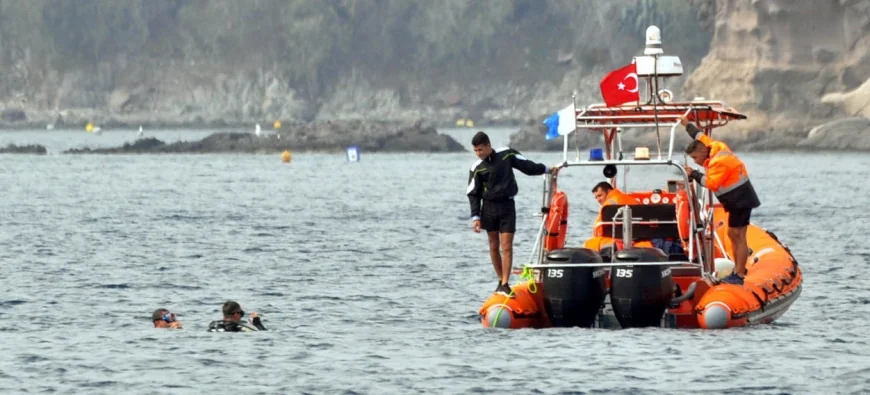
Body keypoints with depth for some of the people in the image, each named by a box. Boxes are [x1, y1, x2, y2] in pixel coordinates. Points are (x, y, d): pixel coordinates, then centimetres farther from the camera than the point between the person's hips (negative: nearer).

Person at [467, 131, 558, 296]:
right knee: (494, 246, 6)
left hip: (507, 206, -1)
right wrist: (475, 216, -8)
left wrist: (547, 169, 18)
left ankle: (505, 284, -13)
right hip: (489, 207, 1)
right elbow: (473, 194, 0)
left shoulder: (507, 155, -1)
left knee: (506, 246, -8)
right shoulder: (477, 168, -2)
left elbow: (527, 166, 13)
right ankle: (501, 280, 19)